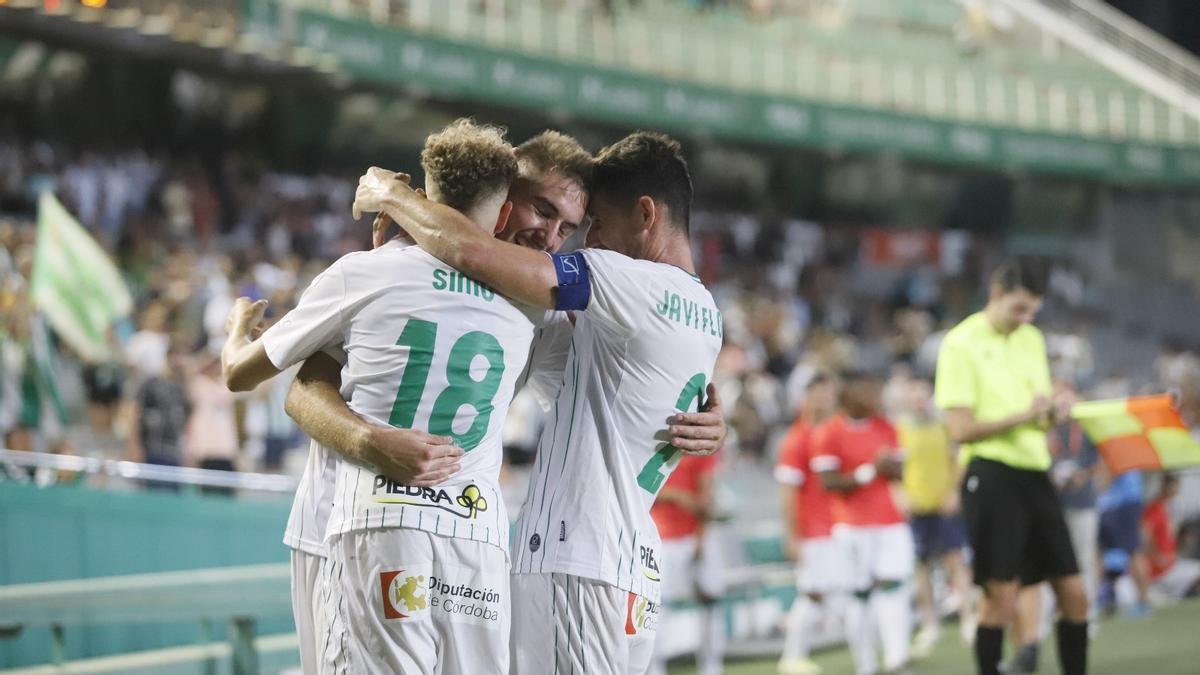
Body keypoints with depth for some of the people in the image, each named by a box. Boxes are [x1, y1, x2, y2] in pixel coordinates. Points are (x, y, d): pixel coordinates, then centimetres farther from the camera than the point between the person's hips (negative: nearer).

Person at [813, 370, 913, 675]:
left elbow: (900, 471, 13)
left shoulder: (886, 428, 12)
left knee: (892, 584, -9)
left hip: (890, 522, 4)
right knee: (860, 593, -3)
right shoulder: (828, 434, -6)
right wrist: (870, 471, -16)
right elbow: (829, 482, -11)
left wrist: (891, 466, -10)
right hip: (853, 526, -4)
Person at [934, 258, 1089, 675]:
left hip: (1035, 473, 7)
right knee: (1001, 599, -8)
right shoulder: (962, 344, -6)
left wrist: (1052, 412, -1)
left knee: (1074, 594, 5)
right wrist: (1022, 416, -21)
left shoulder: (1032, 340, 15)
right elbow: (960, 429, -12)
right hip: (992, 474, -7)